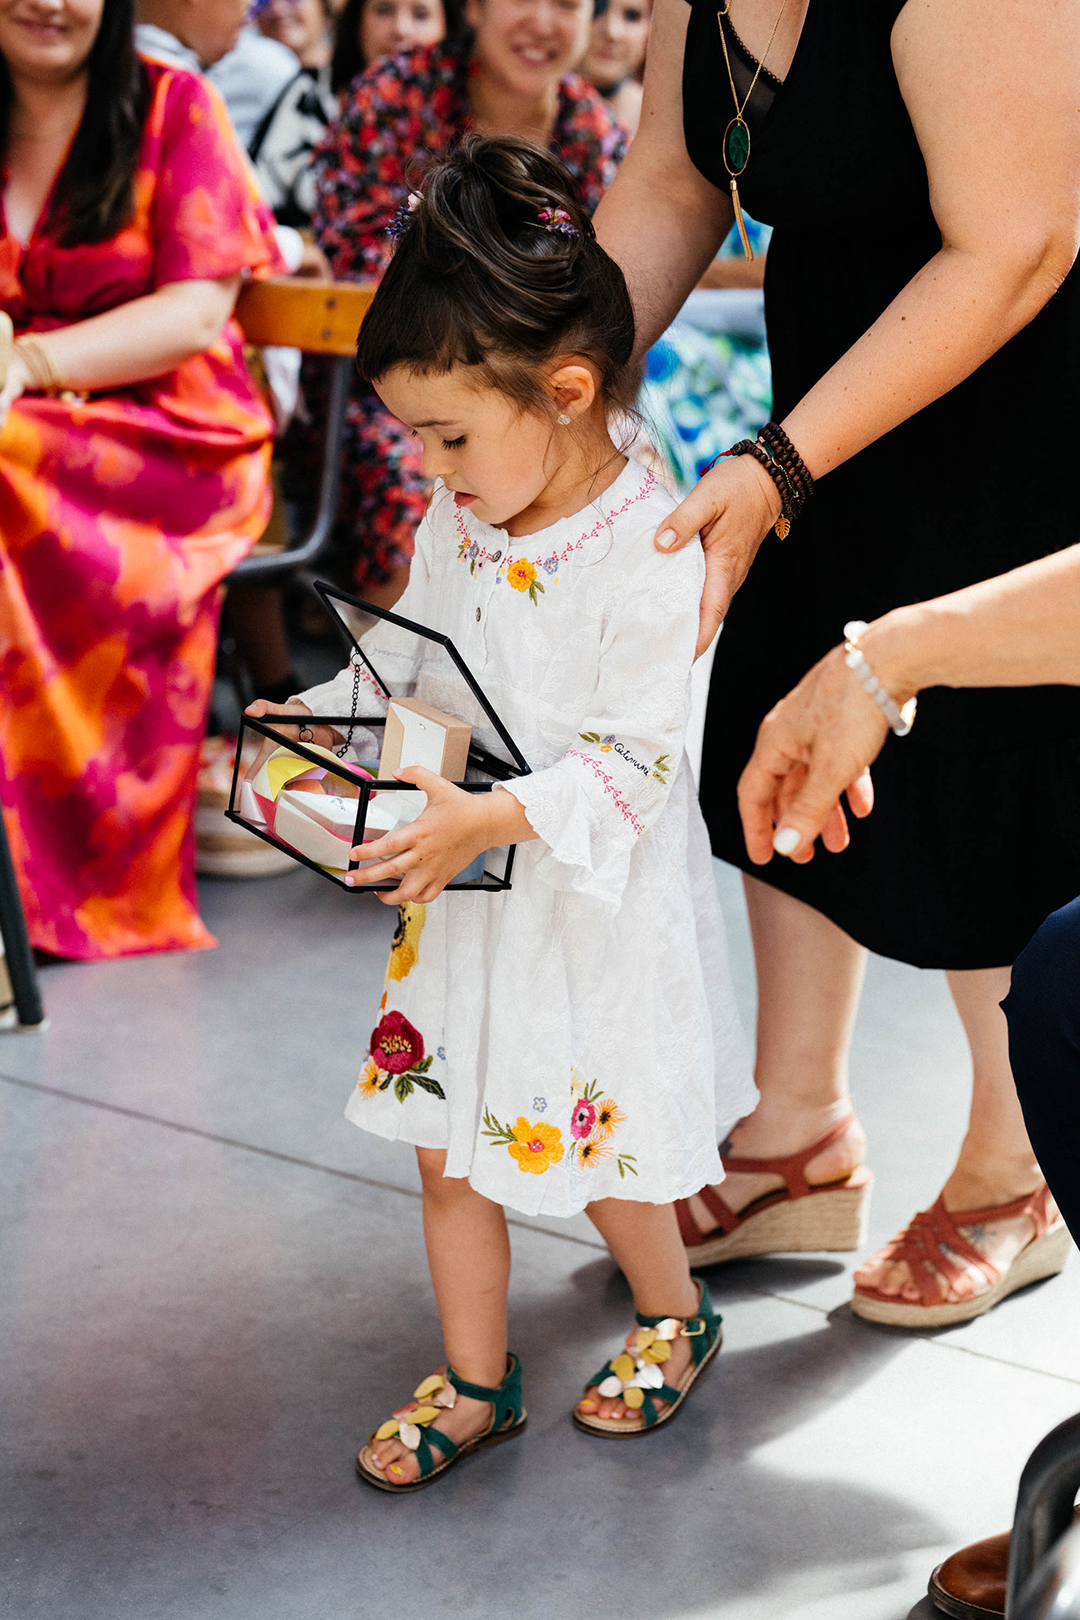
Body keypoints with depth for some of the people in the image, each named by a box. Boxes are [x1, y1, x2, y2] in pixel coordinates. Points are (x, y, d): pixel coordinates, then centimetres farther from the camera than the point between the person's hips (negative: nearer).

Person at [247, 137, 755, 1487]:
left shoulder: (650, 552, -23)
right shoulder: (459, 524, 0)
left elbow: (634, 760, -24)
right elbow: (411, 651, 16)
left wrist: (492, 818, -35)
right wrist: (317, 716, -1)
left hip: (599, 908, -7)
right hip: (465, 901, 7)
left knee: (599, 1152, 9)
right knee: (448, 1148, 13)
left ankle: (673, 1318, 40)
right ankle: (475, 1383, 32)